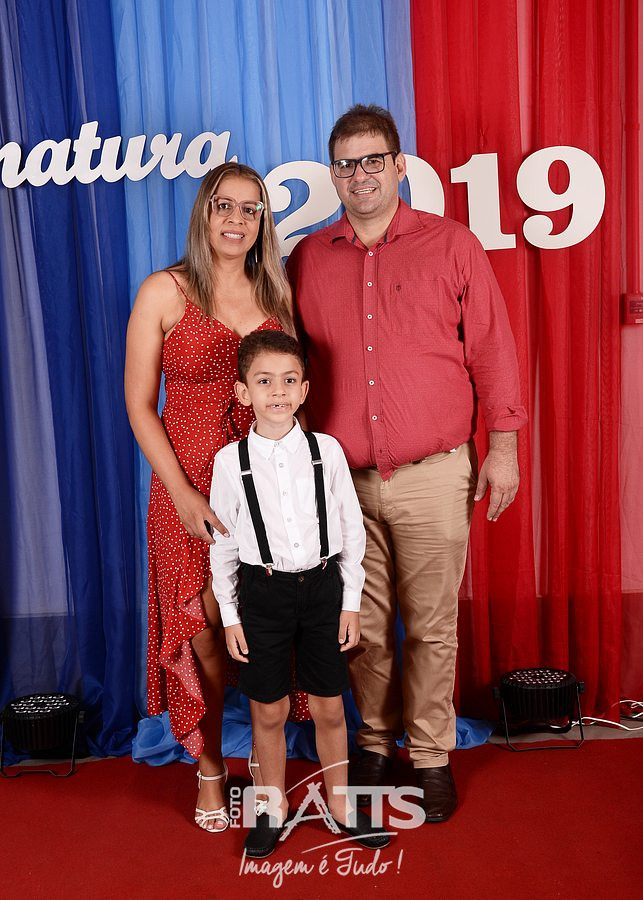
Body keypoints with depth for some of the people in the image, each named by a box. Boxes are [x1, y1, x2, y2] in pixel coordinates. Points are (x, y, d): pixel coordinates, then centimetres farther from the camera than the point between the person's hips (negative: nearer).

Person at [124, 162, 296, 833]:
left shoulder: (274, 292, 10)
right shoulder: (165, 292, -2)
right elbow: (139, 405, -3)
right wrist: (184, 495, -12)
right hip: (191, 487, -3)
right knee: (201, 638, 4)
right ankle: (210, 772, 24)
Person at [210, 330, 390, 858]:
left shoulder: (326, 451, -5)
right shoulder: (230, 461, -6)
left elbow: (352, 529, 2)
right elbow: (222, 544, 0)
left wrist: (351, 602, 1)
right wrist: (230, 617, 1)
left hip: (322, 585, 1)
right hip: (263, 591, -1)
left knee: (329, 708, 11)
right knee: (269, 711, 10)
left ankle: (340, 807, 32)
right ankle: (274, 809, 32)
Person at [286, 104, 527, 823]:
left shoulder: (451, 245, 3)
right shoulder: (306, 260, 8)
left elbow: (491, 350, 3)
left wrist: (502, 447, 0)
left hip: (434, 475, -2)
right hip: (342, 479, 2)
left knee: (431, 626, 5)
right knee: (364, 626, 11)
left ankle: (431, 757, 23)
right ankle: (375, 744, 30)